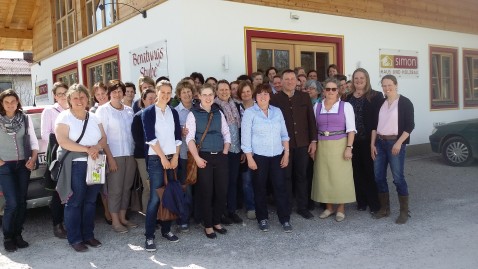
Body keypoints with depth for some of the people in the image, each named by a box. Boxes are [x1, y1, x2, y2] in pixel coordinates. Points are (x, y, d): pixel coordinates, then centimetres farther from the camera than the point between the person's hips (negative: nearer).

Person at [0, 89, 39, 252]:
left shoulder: (25, 118, 6)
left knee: (22, 202, 5)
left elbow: (33, 140, 7)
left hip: (23, 164, 3)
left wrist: (33, 158, -4)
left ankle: (17, 234, 18)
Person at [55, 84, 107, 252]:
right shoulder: (64, 118, -3)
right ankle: (75, 239, 9)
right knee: (74, 203, 0)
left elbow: (103, 138, 9)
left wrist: (97, 147, -13)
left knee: (90, 201, 10)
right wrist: (86, 149, -20)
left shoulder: (93, 117, 12)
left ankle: (88, 235, 21)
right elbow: (63, 142, -15)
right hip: (74, 166, -5)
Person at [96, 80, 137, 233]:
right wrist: (110, 157, -13)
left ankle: (122, 218, 20)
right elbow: (102, 136, -8)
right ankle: (115, 221, 9)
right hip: (114, 155, -5)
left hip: (130, 154, 5)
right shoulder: (103, 110, -3)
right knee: (115, 189, 0)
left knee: (127, 187, 10)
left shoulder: (129, 110, 10)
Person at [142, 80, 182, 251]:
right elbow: (150, 137, -10)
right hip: (156, 159, -4)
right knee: (155, 198, -8)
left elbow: (177, 136, 9)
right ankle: (149, 236, -1)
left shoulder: (173, 113, 12)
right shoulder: (148, 112, -2)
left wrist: (175, 157, -1)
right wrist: (163, 157, -12)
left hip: (172, 158, 5)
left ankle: (166, 229, 19)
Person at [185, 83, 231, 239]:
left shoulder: (219, 113, 10)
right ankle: (208, 226, 17)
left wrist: (225, 153, 1)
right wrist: (197, 158, -16)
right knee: (206, 193, 3)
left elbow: (226, 134, 12)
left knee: (222, 191, 7)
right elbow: (190, 138, -8)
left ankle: (216, 222, 25)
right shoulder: (193, 114, -2)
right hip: (204, 157, -4)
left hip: (220, 157, 4)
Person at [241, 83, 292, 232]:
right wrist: (249, 158, -10)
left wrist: (286, 153, 3)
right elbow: (246, 137, -6)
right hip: (259, 156, -2)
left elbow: (284, 134, 9)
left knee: (280, 186, 2)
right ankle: (262, 218, 23)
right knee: (260, 188, 8)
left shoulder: (277, 111, 7)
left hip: (277, 155, 3)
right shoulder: (249, 112, -4)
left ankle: (285, 219, 13)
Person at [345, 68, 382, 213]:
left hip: (369, 140, -3)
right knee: (358, 171, 9)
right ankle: (361, 201, 21)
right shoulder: (348, 98, 10)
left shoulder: (376, 96, -2)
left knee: (371, 171, 3)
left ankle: (374, 202, 15)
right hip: (354, 140, 4)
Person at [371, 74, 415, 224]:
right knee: (379, 177, 7)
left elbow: (410, 126, -9)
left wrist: (399, 143, -17)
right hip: (379, 143, 6)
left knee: (398, 177, -6)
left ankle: (404, 212, 6)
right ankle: (384, 208, 20)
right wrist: (372, 144, 6)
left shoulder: (405, 103, -4)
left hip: (395, 143, -6)